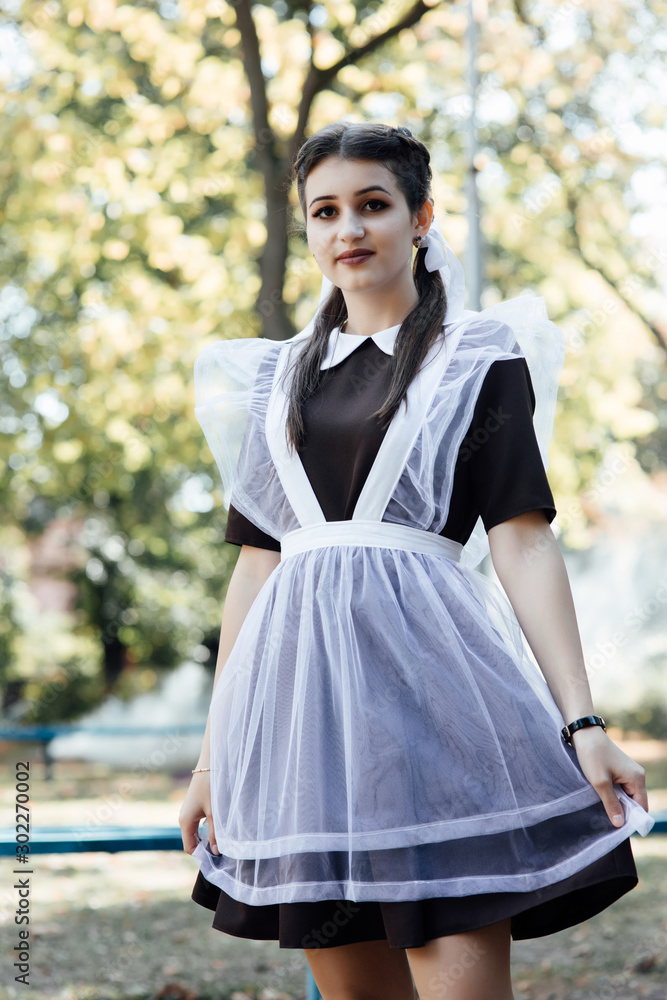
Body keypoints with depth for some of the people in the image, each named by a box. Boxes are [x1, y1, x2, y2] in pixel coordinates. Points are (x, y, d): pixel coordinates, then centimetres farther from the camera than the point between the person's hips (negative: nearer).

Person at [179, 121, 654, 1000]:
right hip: (305, 692, 4)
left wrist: (581, 722, -12)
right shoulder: (281, 379, 17)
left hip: (427, 672, -4)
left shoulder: (480, 358, 6)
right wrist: (215, 752, 13)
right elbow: (256, 562, 16)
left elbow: (524, 540, -2)